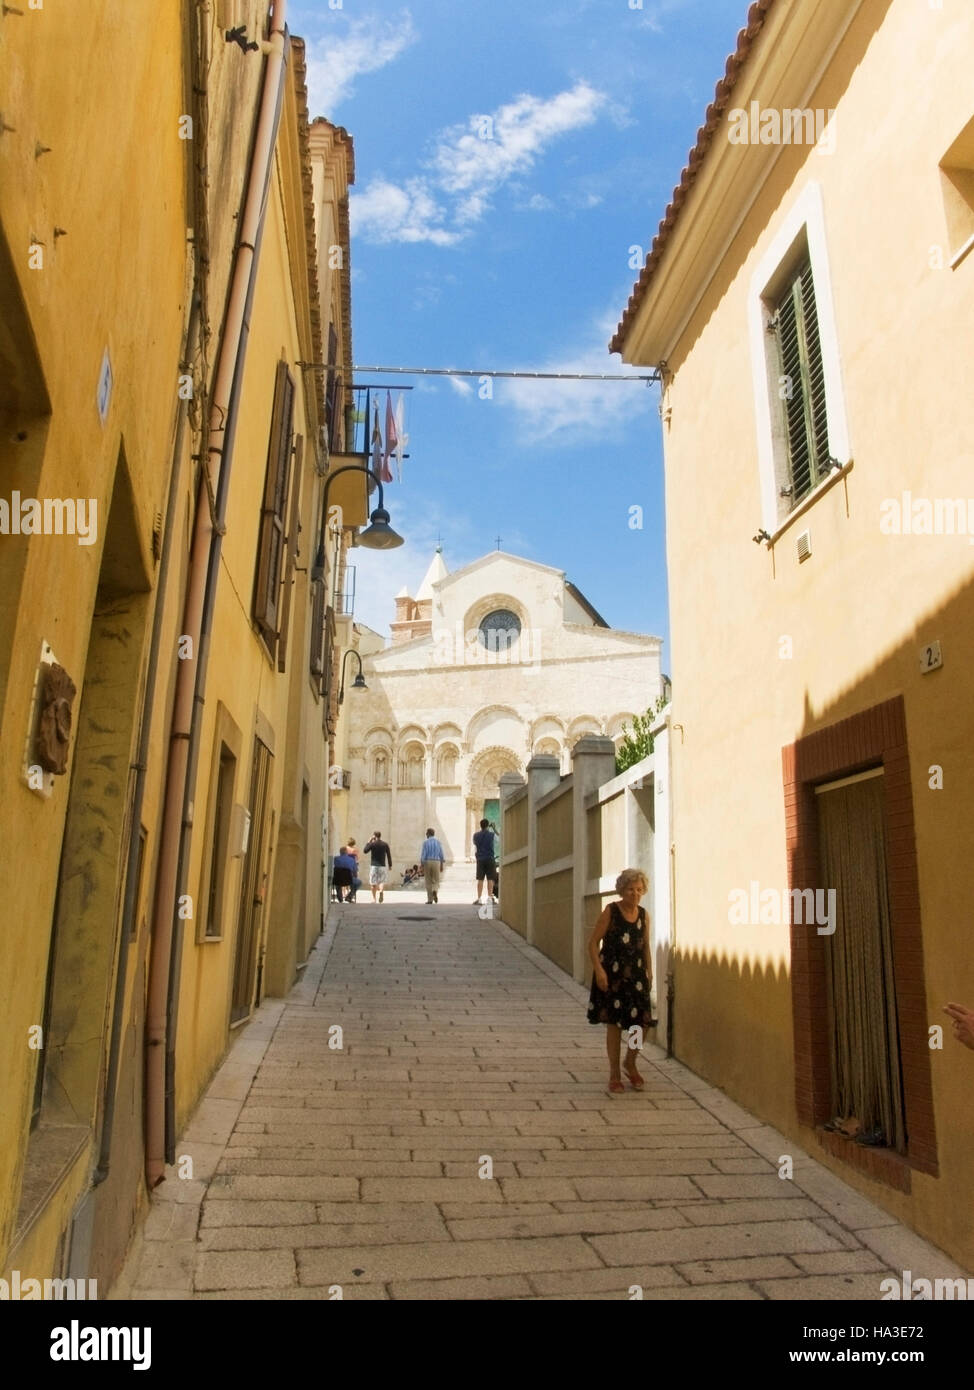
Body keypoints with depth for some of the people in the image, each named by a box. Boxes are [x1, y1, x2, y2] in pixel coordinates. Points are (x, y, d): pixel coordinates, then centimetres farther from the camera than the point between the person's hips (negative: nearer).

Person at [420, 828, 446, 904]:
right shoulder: (438, 842, 4)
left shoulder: (425, 842, -5)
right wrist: (442, 866, 11)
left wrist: (422, 866, -7)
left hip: (427, 863, -1)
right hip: (436, 863, 1)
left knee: (429, 882, 9)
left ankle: (430, 900, 7)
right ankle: (435, 892, -23)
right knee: (436, 881, 8)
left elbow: (423, 855, -9)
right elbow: (441, 855, 4)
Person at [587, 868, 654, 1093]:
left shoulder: (643, 915, 5)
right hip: (611, 974, -4)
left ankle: (630, 1063, 28)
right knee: (613, 1023, 4)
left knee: (642, 1022, 1)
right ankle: (614, 1073, 20)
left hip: (636, 975, 4)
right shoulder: (611, 911, -9)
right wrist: (598, 970, -17)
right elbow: (593, 942, -9)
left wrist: (648, 970, 8)